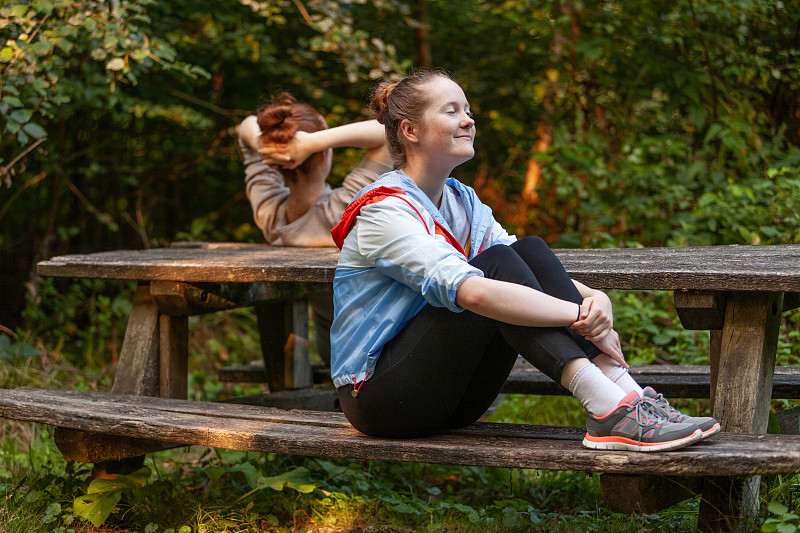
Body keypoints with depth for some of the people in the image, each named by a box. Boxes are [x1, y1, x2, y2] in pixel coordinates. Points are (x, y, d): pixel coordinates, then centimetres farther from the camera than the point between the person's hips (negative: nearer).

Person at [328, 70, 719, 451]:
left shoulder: (462, 202, 11)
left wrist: (595, 297, -19)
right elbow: (471, 291, -32)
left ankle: (629, 397, -25)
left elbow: (530, 271, 3)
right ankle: (608, 410, -38)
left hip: (451, 401, 8)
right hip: (379, 397, -8)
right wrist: (582, 316, -31)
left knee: (530, 251, -12)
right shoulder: (384, 211, -17)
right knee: (496, 264, -25)